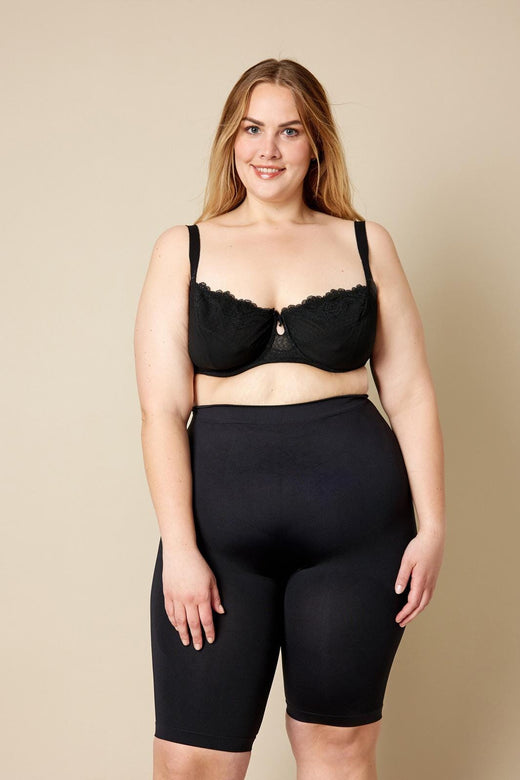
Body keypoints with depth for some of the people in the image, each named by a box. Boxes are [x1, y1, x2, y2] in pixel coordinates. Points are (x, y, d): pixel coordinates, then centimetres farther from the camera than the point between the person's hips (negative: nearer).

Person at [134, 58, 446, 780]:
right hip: (221, 520, 0)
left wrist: (432, 527, 0)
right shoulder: (184, 250, 6)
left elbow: (410, 393, 7)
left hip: (357, 519, 1)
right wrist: (180, 549, -9)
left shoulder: (366, 244, 9)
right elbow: (163, 410, 0)